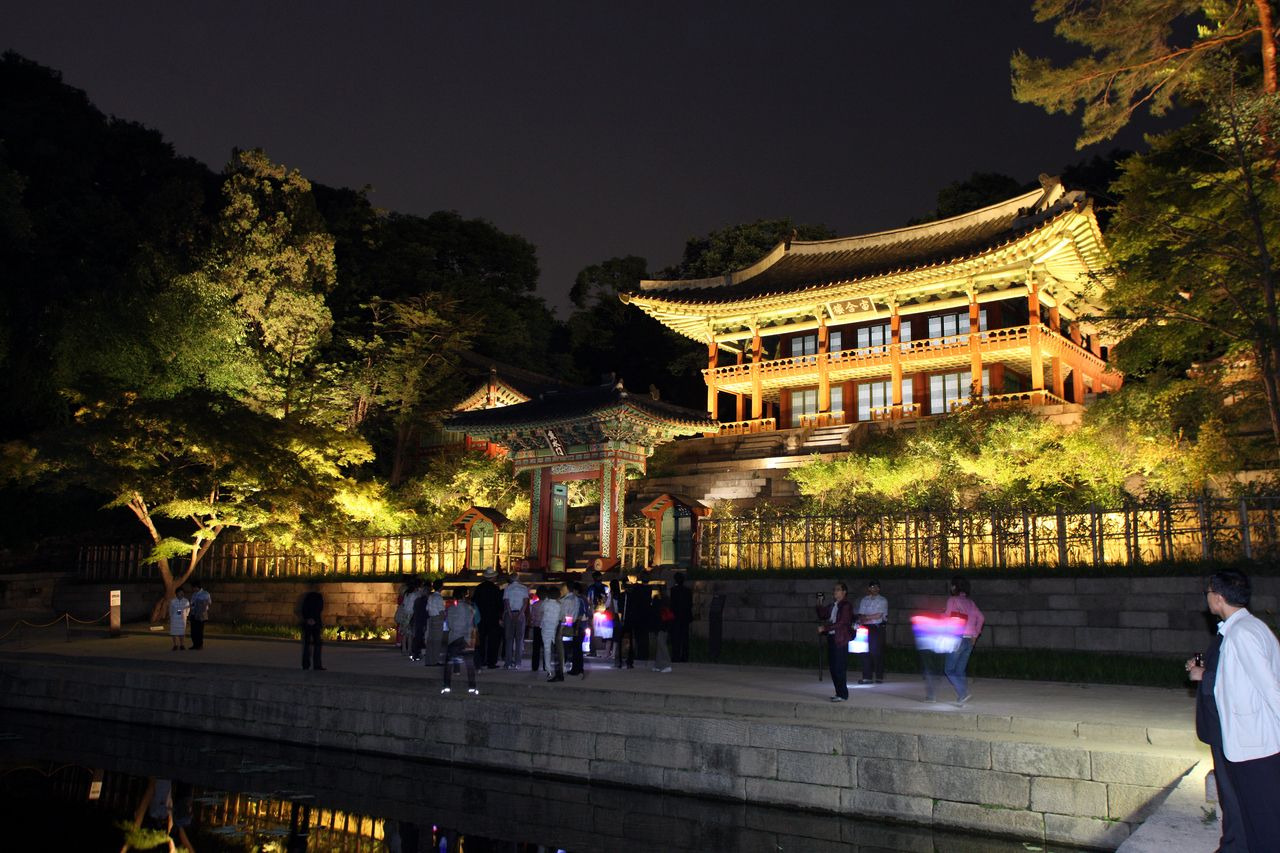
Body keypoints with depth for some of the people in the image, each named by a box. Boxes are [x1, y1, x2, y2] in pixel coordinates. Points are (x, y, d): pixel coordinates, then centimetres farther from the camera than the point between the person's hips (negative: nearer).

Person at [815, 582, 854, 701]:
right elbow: (822, 615, 21)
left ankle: (843, 695, 2)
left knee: (839, 668, -5)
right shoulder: (832, 605, 13)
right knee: (832, 667, 11)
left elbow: (841, 623, -18)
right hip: (831, 638, 8)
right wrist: (819, 604, 8)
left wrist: (824, 628, -21)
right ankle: (839, 693, 21)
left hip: (840, 640, -8)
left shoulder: (846, 606, -10)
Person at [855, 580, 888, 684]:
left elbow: (879, 615, -6)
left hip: (878, 628, -3)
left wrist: (866, 617, -1)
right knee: (866, 652, -2)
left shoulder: (882, 600, 4)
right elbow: (860, 615, 9)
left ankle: (879, 677, -1)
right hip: (866, 628, 3)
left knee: (878, 652, -6)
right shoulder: (864, 600, 14)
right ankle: (867, 677, 0)